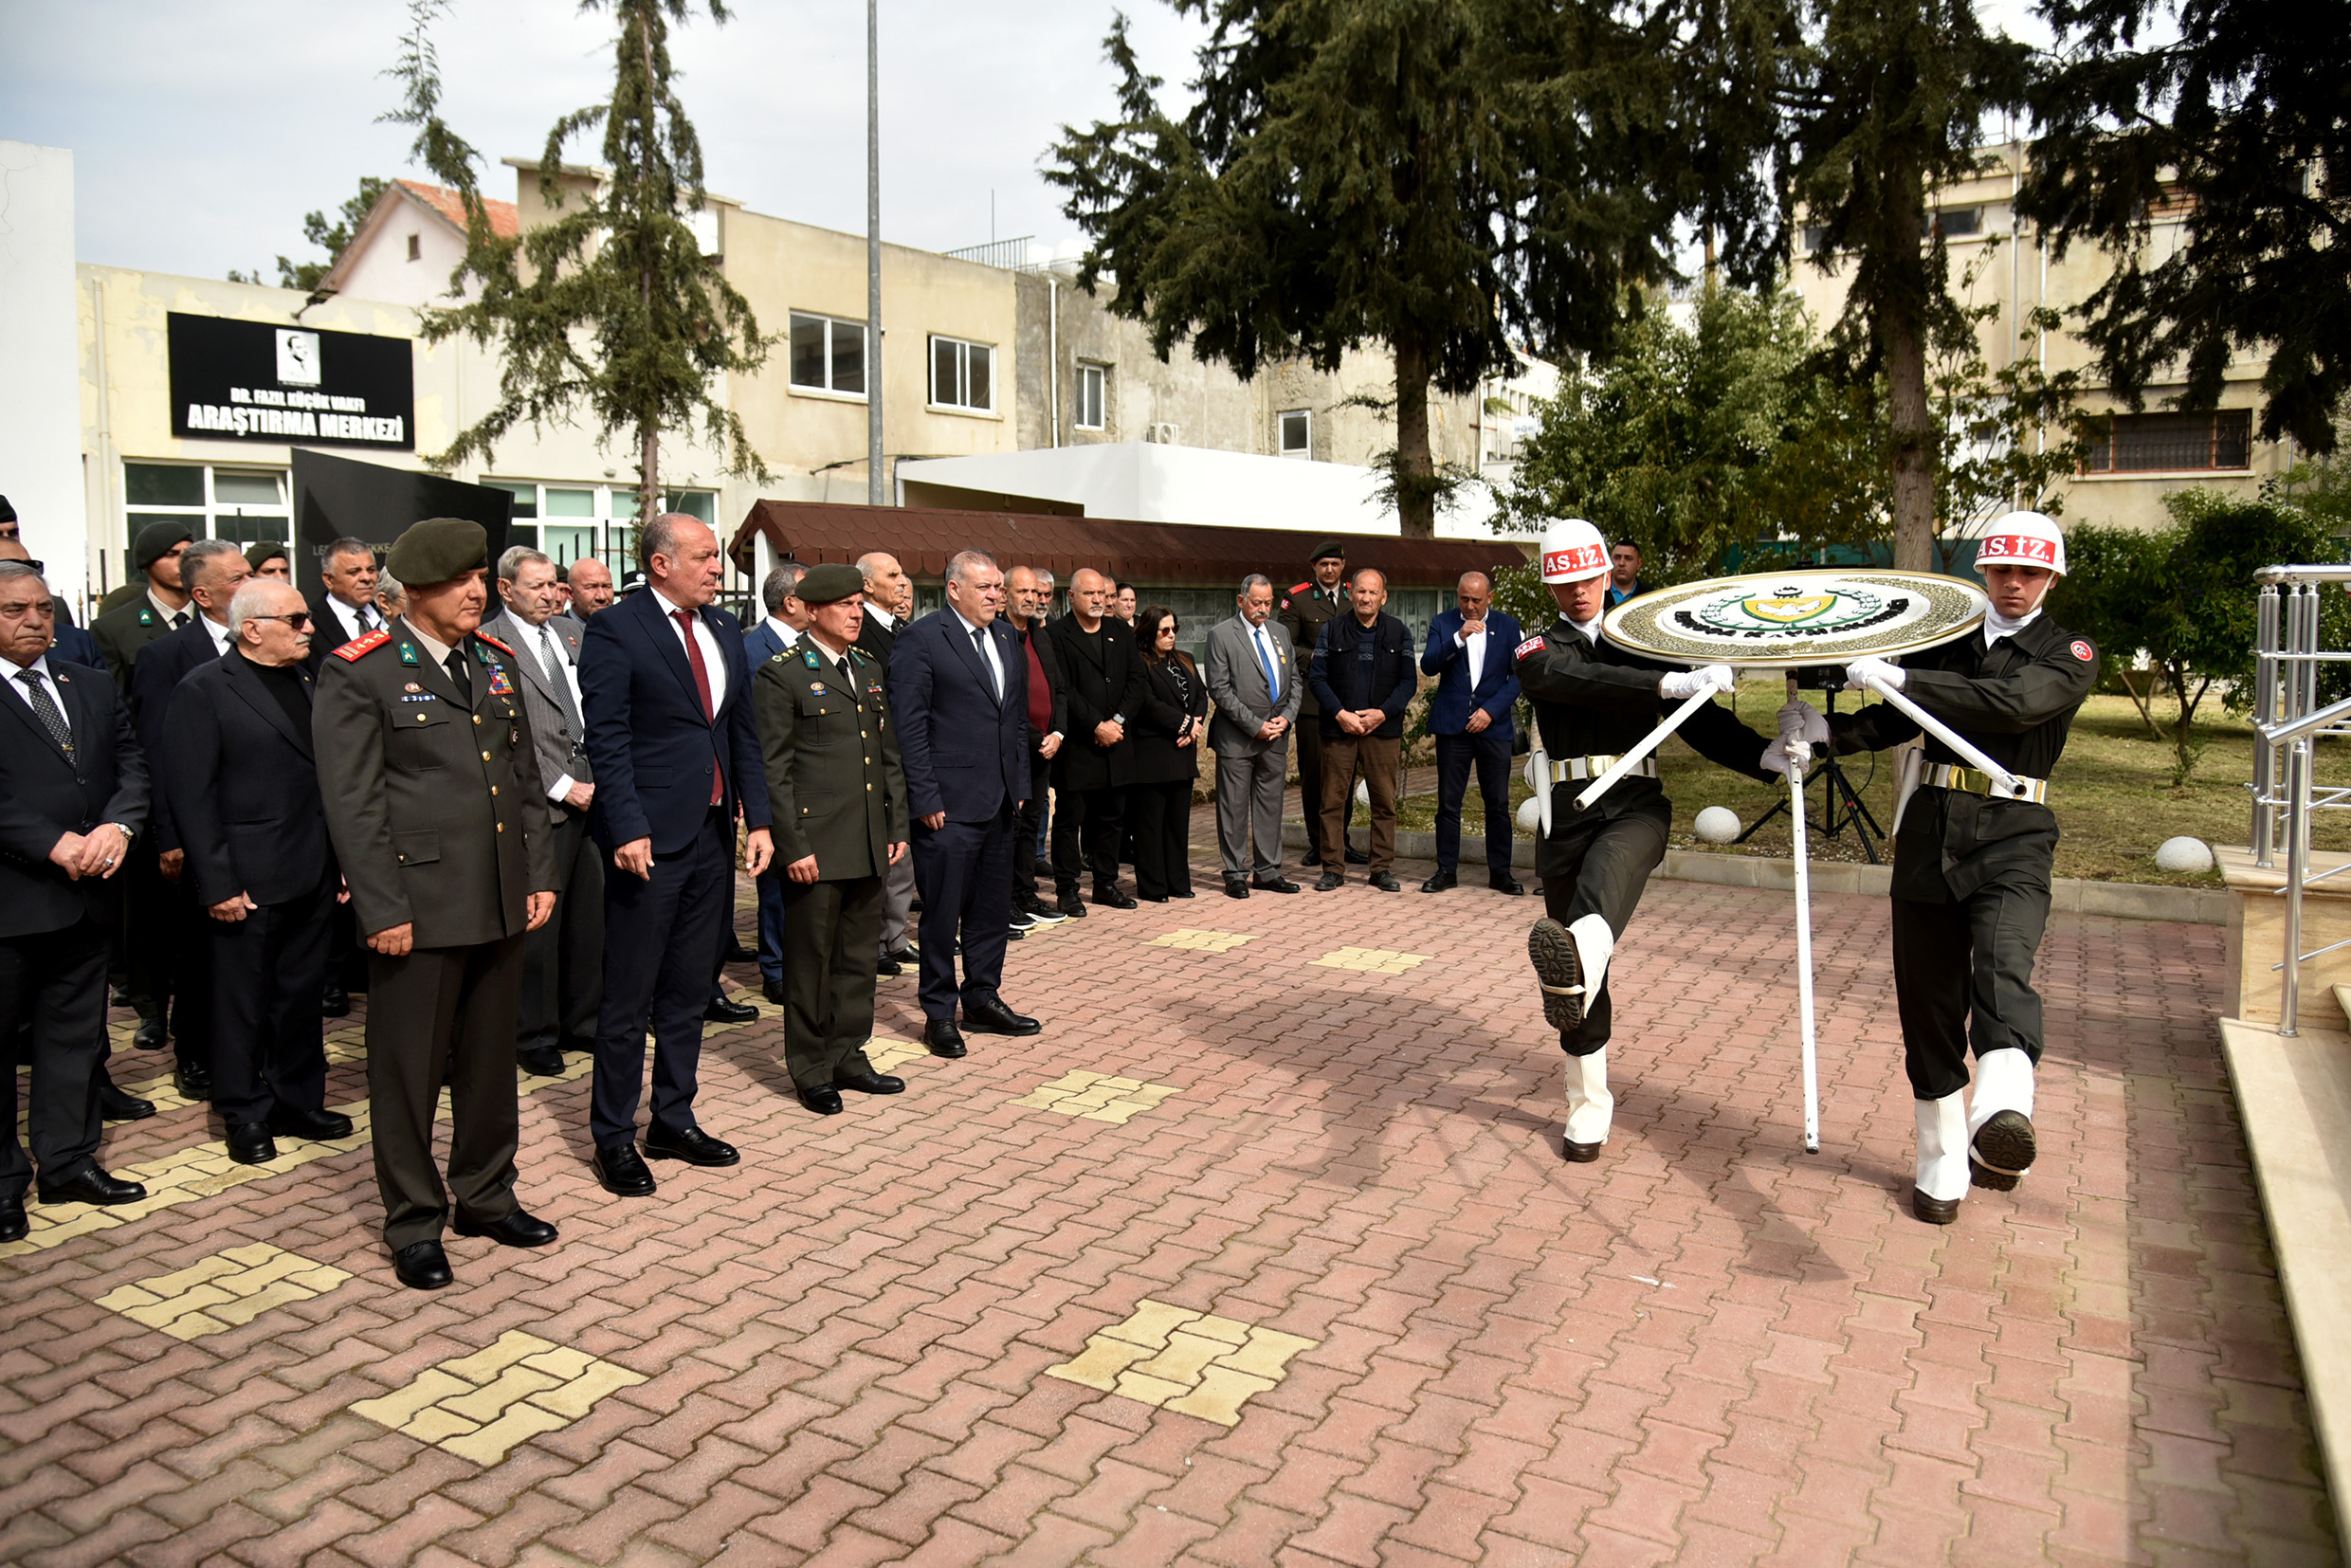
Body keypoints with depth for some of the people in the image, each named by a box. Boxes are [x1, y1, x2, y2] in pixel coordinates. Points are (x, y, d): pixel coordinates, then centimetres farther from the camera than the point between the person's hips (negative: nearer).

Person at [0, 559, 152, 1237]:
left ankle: (70, 1161, 26)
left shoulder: (93, 689, 12)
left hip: (85, 897, 6)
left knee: (76, 1034, 14)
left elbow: (132, 768, 6)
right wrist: (54, 844, -20)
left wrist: (117, 827, -12)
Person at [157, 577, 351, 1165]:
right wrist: (217, 885, -15)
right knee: (242, 1002, 7)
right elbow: (190, 795, -12)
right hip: (247, 883, -6)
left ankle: (299, 1102, 28)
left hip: (312, 876, 6)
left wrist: (343, 859, 10)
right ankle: (245, 1114, 21)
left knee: (302, 996, 15)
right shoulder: (205, 690, -9)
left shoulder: (308, 682, 11)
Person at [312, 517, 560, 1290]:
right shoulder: (358, 674, -7)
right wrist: (383, 910, -14)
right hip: (419, 906, -6)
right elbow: (352, 803, -10)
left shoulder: (496, 664, 12)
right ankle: (414, 1222, 21)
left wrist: (540, 874, 10)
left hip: (502, 906, 6)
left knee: (490, 1057, 16)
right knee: (410, 1067, 6)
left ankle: (485, 1196, 32)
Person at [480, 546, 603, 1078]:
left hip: (592, 796, 6)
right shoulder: (488, 645, -7)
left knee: (589, 919, 12)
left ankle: (582, 1023, 26)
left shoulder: (574, 633, 15)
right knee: (537, 925, 2)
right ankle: (535, 1035, 16)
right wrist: (562, 788, -13)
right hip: (540, 807, -6)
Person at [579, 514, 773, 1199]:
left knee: (689, 990, 15)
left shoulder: (724, 629, 12)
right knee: (628, 998, 3)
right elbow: (608, 741, -13)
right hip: (649, 839, -6)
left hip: (712, 835, 7)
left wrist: (758, 818, 7)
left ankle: (674, 1118, 28)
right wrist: (627, 829, -20)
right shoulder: (615, 630, -8)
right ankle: (613, 1137, 17)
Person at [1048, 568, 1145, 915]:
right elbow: (1063, 690, -12)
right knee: (1069, 818, 1)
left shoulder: (1122, 632, 12)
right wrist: (1097, 726, -14)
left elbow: (1136, 680, 7)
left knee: (1109, 817, 12)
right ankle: (1066, 888, 10)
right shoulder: (1057, 634, -5)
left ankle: (1106, 883, 23)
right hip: (1076, 744, -5)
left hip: (1115, 741, 5)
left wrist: (1117, 721, -7)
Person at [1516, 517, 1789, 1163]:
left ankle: (1577, 960, -72)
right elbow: (1578, 681, -13)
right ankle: (1589, 1106, 20)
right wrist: (1670, 683, -26)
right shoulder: (1538, 649, 11)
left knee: (1608, 865, -38)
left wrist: (1765, 755, -2)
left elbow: (1699, 719, 16)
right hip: (1568, 808, 1)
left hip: (1635, 801, 0)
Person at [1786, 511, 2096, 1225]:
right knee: (1928, 997, 6)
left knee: (2002, 965, -30)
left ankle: (2002, 1118, -54)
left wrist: (1900, 678, -20)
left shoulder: (2069, 655, 5)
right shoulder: (1947, 641, 16)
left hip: (2013, 836, -3)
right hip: (1931, 826, 4)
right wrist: (1826, 729, -7)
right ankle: (1943, 1159, 19)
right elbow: (1896, 721, 13)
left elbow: (2015, 702, -16)